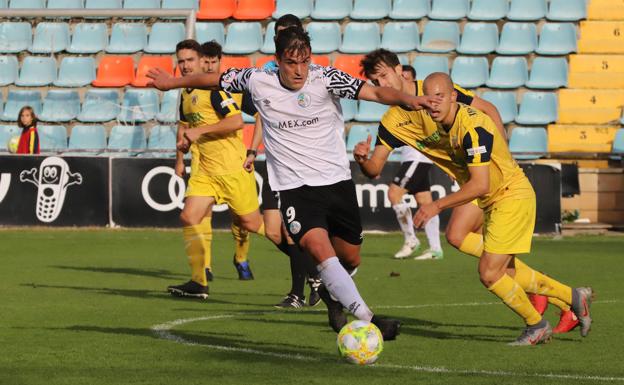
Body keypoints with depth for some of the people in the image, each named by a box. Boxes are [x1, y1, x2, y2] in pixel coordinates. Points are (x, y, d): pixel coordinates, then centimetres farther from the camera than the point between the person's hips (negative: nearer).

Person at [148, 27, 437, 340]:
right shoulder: (258, 82, -4)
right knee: (320, 250, -25)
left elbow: (374, 92, -20)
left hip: (337, 181, 2)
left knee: (350, 259, 12)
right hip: (294, 187, -2)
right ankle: (367, 319, -33)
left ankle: (331, 293, 48)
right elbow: (214, 79, 13)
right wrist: (173, 82, 23)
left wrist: (406, 99, -38)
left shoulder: (325, 78, -9)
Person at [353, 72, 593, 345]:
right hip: (493, 202, 9)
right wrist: (363, 160, -24)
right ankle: (574, 297, 34)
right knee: (506, 273, 17)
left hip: (513, 196, -9)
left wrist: (437, 206, -32)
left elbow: (480, 185, -33)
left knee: (490, 273, -12)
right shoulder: (426, 122, -4)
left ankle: (537, 326, 10)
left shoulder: (472, 127, -28)